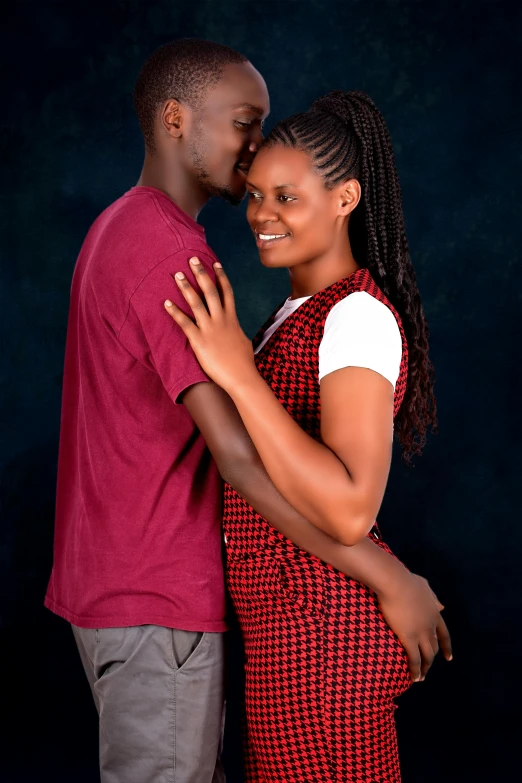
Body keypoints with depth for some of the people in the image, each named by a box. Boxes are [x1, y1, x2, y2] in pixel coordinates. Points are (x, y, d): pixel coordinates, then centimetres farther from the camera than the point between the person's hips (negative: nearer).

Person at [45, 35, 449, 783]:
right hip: (155, 604, -10)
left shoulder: (119, 229, 11)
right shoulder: (170, 251, -22)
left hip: (116, 577, 10)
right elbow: (239, 454, -28)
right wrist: (391, 579, -24)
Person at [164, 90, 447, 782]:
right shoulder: (305, 309, 11)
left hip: (318, 623, -10)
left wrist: (238, 372, -30)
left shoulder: (359, 316, -20)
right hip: (294, 613, 10)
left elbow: (350, 512, -31)